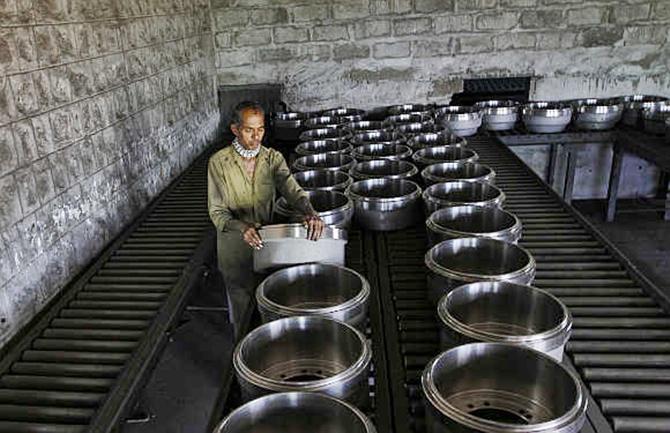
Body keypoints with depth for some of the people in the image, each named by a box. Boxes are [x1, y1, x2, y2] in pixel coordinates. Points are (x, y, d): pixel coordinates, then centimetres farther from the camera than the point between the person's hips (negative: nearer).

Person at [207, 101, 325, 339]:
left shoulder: (273, 158, -4)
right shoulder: (219, 162, -12)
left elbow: (291, 189, -20)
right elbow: (216, 210, -12)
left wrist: (309, 212, -41)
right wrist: (241, 228, -33)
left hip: (267, 242, 3)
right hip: (235, 247, -2)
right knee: (242, 307, 12)